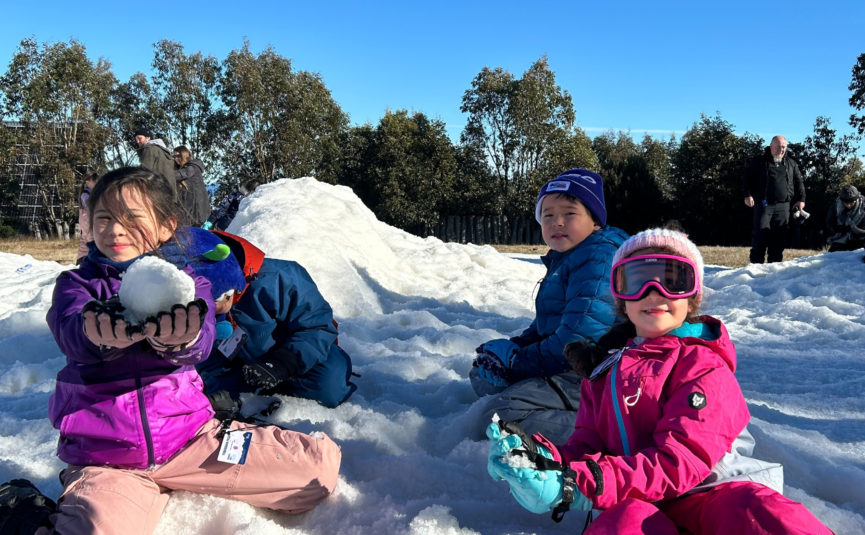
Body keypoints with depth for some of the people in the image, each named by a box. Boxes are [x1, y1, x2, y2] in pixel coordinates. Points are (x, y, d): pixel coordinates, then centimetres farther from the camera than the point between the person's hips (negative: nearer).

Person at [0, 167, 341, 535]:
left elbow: (200, 345, -14)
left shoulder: (189, 283, 8)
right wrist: (102, 334, -42)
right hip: (103, 457, -1)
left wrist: (178, 338, -41)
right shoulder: (77, 283, 9)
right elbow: (72, 335, -15)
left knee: (322, 462, -11)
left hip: (188, 433, 2)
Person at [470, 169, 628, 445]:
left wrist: (516, 362, -16)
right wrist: (512, 347, -1)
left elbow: (578, 337, -27)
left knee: (503, 413, -25)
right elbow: (545, 326, 19)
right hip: (562, 366, 11)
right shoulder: (563, 259, 15)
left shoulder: (599, 260, -18)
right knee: (482, 376, 18)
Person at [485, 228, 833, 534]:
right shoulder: (606, 366, 21)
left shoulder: (703, 366, 2)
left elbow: (679, 462, -11)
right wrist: (542, 459, -10)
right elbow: (588, 446, 15)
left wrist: (578, 484, -22)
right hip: (639, 502, 3)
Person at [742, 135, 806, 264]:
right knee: (760, 234, -8)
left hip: (783, 206, 3)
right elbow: (747, 179, 2)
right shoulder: (759, 162, 6)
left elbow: (799, 182, 21)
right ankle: (756, 263, -4)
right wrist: (748, 195, -11)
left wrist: (801, 199, 11)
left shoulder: (791, 163, 16)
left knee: (779, 236, 3)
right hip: (763, 204, -3)